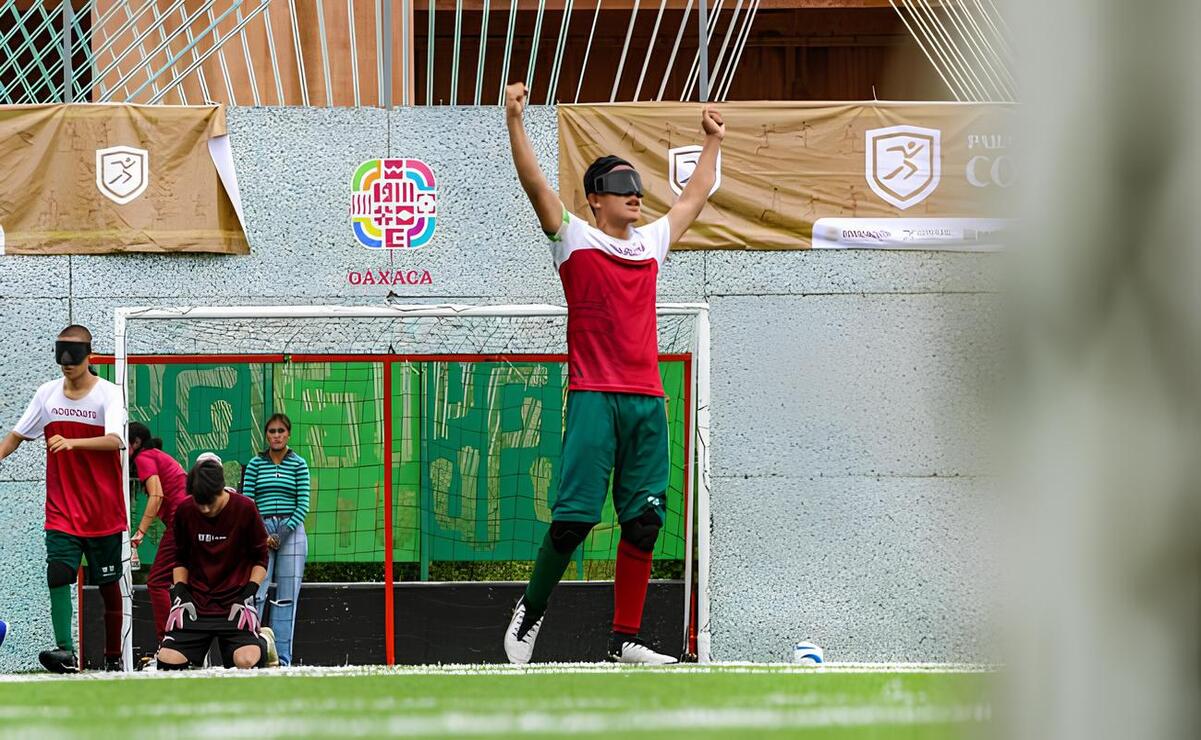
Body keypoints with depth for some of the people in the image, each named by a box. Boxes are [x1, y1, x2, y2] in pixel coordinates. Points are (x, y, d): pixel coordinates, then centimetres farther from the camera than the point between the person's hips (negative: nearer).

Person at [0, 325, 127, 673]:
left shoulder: (108, 394, -9)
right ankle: (65, 650, -24)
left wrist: (71, 442, -39)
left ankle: (114, 656, 21)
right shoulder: (47, 394, 4)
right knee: (58, 573, -17)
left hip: (104, 510, -2)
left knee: (108, 584, 7)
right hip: (62, 510, 3)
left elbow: (115, 440, -25)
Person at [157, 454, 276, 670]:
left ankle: (264, 642, 15)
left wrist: (249, 595, -10)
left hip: (234, 602, -2)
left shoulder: (245, 509, -9)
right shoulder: (185, 511, -2)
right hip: (196, 603, 2)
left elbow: (260, 558, 1)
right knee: (168, 660, -14)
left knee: (246, 661, -23)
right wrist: (180, 593, -2)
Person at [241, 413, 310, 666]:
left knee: (286, 597, -1)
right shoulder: (255, 464, 8)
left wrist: (284, 532, -10)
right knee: (255, 593, -10)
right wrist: (262, 534, -9)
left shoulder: (298, 464, 6)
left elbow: (303, 505, 0)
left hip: (291, 530, 0)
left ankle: (282, 658, 1)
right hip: (261, 529, 0)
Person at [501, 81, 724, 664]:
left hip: (648, 401, 5)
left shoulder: (651, 242, 20)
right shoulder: (574, 239, 6)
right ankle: (532, 607, 11)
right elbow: (534, 184, -5)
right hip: (593, 396, -5)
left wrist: (712, 141, 38)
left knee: (643, 522, 0)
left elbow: (696, 196, 35)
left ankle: (625, 639, 5)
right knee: (574, 517, -11)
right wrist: (514, 121, -14)